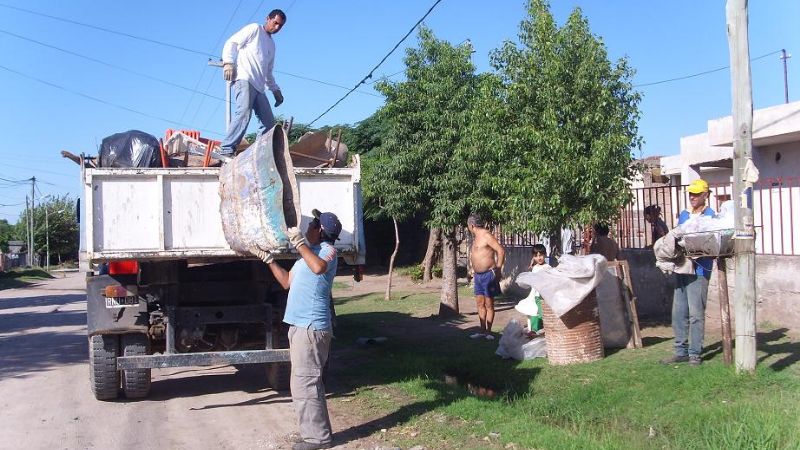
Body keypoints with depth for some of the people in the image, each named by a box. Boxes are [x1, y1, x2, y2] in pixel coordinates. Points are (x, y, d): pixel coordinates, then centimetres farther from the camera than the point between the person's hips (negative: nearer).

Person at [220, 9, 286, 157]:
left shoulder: (272, 45, 31)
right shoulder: (254, 29, 9)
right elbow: (232, 42, -1)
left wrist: (275, 90, 25)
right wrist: (228, 63, -15)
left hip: (259, 87, 9)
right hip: (244, 79, -9)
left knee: (269, 122, -1)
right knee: (244, 112, -28)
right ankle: (227, 149, -32)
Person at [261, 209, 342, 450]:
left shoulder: (328, 250, -11)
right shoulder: (308, 253, 20)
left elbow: (319, 267, -36)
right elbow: (287, 282, 29)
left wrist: (299, 243, -25)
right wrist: (269, 259, 24)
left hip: (311, 328, -11)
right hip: (300, 325, 11)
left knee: (304, 383, -9)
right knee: (305, 382, 16)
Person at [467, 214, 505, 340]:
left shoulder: (486, 236, -11)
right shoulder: (476, 237, 16)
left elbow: (501, 250, -16)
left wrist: (498, 269, -15)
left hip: (488, 274, -9)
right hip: (478, 275, 9)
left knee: (489, 304, -2)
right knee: (480, 304, 8)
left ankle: (488, 331, 2)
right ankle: (482, 330, 13)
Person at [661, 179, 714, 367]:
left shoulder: (710, 216, -4)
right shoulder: (683, 214, 16)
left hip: (699, 270, -7)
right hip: (681, 268, 7)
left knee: (696, 314, -5)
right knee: (679, 312, 9)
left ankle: (695, 354, 2)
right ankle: (681, 351, 16)